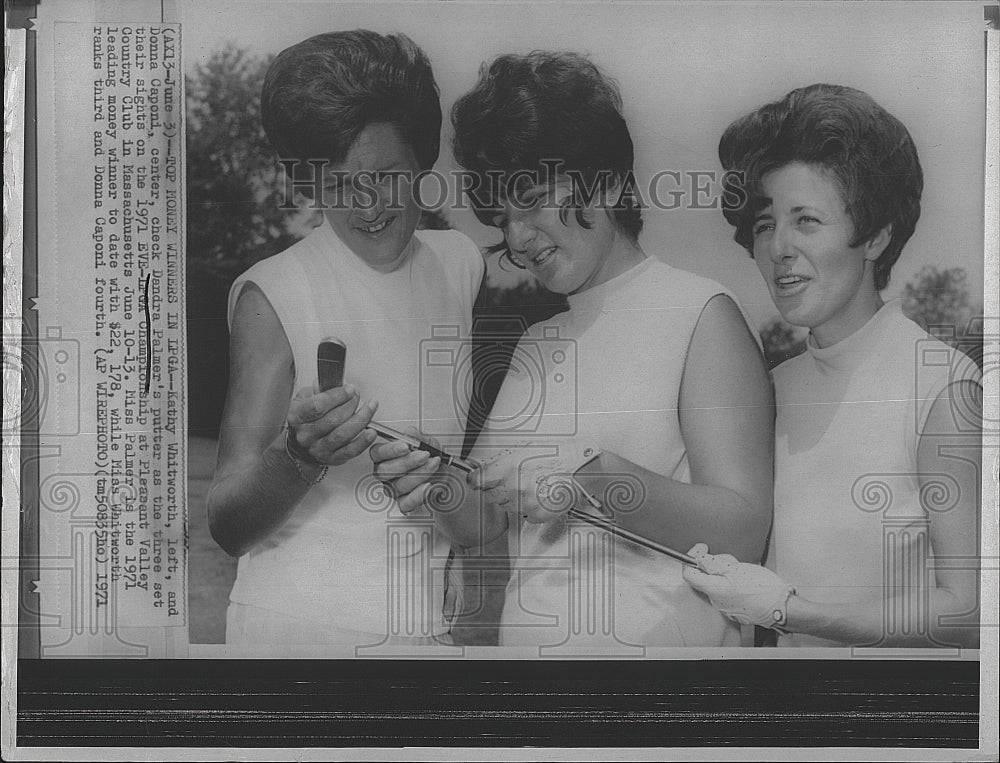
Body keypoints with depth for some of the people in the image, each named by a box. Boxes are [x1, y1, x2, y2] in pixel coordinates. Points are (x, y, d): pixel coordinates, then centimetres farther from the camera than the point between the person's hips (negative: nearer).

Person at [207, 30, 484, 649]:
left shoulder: (459, 263, 3)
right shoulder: (273, 294, -12)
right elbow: (227, 526, -14)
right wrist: (299, 455, -31)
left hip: (430, 623, 5)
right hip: (297, 626, -5)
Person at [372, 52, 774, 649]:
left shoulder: (699, 313, -4)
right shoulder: (536, 344, 15)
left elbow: (743, 533, -11)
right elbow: (481, 525, 13)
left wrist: (597, 480, -22)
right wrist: (441, 487, -6)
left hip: (659, 643, -5)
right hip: (527, 641, 5)